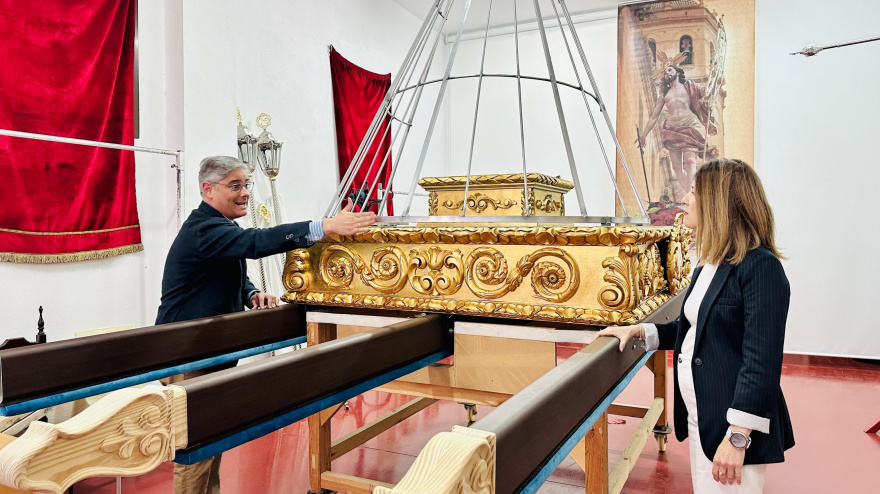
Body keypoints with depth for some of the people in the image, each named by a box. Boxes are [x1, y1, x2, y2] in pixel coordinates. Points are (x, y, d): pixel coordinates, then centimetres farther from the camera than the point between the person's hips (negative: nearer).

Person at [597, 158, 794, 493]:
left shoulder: (760, 267, -18)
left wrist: (738, 437, -23)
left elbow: (762, 361, -22)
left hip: (734, 426, -9)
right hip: (700, 419, 9)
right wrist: (639, 331, 12)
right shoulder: (709, 265, 10)